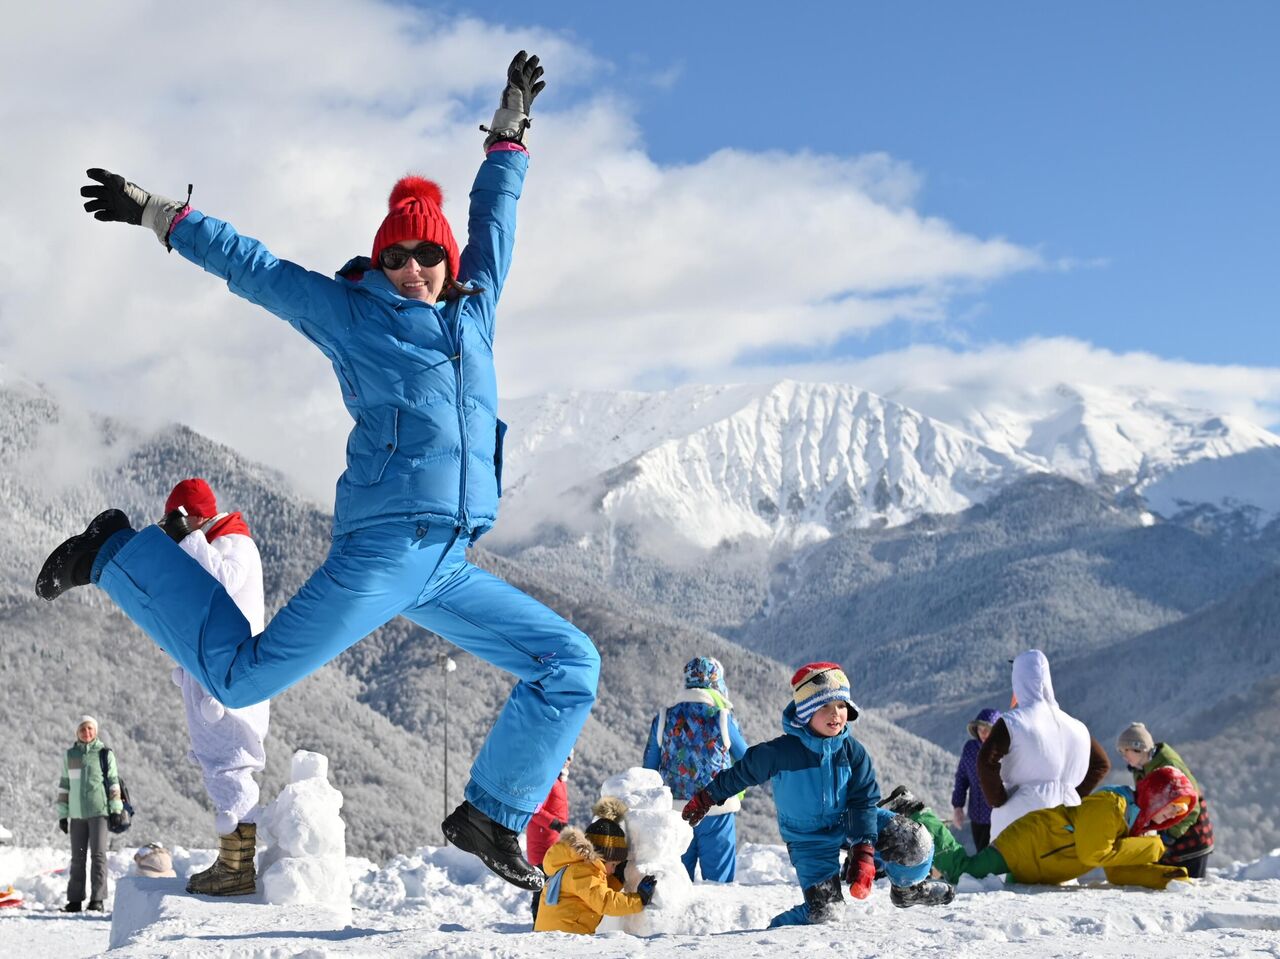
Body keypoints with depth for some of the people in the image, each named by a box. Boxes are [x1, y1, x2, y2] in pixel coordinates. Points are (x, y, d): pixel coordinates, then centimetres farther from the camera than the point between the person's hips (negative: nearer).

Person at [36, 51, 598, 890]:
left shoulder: (474, 308, 21)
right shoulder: (348, 312, 7)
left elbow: (494, 216, 33)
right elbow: (253, 267, 13)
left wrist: (511, 131, 39)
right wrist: (159, 215, 15)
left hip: (447, 569, 6)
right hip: (383, 546, -6)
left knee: (571, 665, 2)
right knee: (241, 676, -9)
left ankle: (491, 818, 9)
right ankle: (120, 554, 11)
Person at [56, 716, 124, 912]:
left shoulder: (105, 754, 3)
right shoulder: (69, 755, 11)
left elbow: (114, 782, 3)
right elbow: (64, 785, 14)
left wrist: (116, 809, -2)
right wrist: (62, 813, 10)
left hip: (99, 811, -3)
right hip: (77, 813, 3)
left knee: (98, 854, -7)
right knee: (77, 857, 6)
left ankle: (97, 899, -7)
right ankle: (75, 899, 10)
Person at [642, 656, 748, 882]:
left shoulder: (663, 718, 3)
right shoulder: (722, 717, -6)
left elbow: (649, 768, 8)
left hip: (673, 810, 3)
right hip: (717, 811, -3)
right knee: (719, 882, 2)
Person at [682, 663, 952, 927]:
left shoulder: (853, 752, -12)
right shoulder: (780, 751, -20)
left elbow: (863, 803, -11)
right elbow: (743, 773, -3)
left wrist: (863, 854, -21)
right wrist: (705, 798, 7)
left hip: (849, 824, 3)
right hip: (810, 841, -3)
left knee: (913, 846, -18)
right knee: (822, 912, -18)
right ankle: (778, 928, 13)